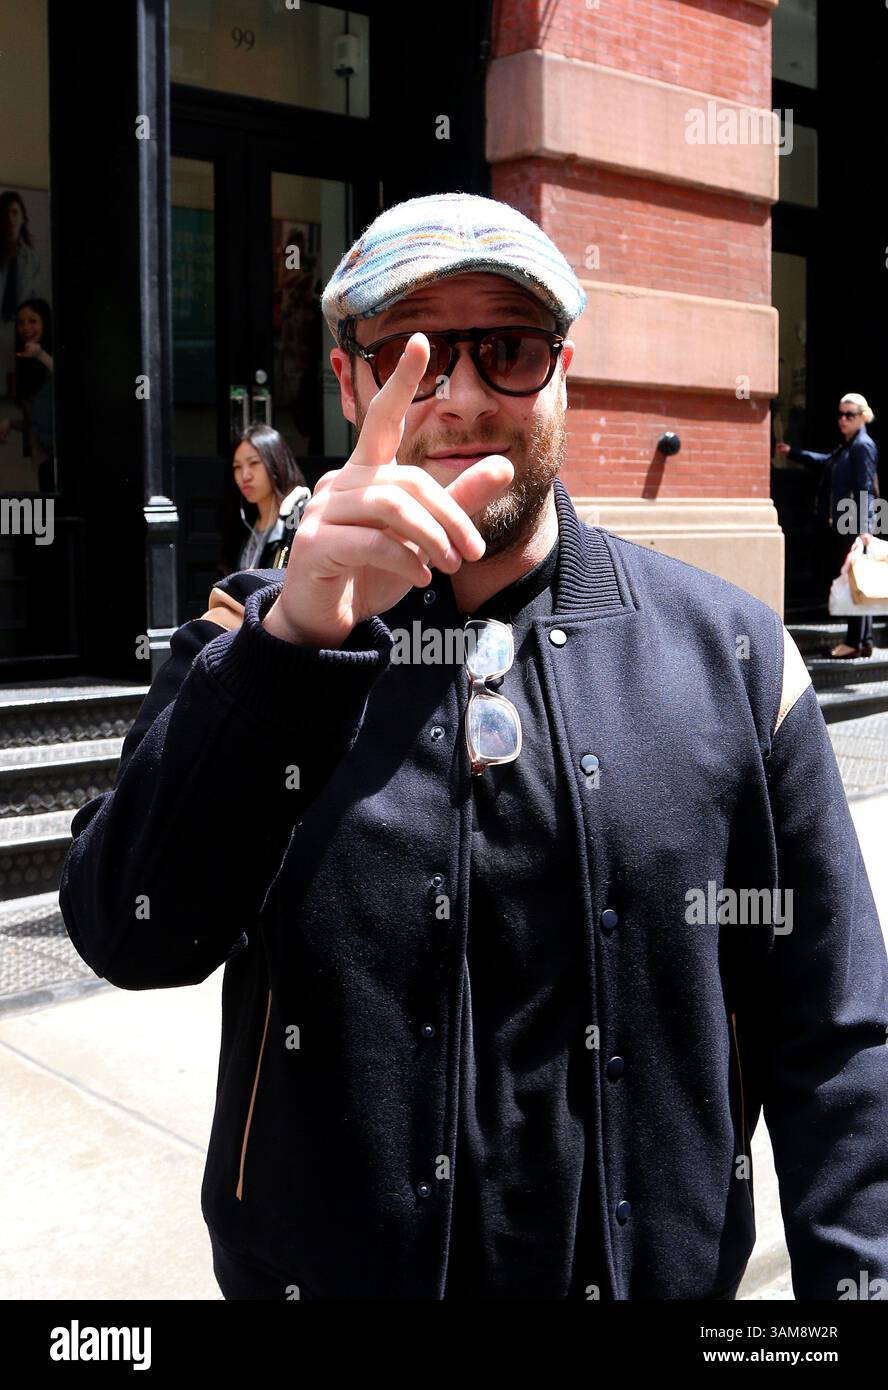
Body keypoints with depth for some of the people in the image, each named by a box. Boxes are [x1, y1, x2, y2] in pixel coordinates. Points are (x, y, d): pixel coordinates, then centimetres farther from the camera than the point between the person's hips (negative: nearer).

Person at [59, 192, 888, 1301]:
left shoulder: (729, 654, -6)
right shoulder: (257, 642, -5)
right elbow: (133, 939, -21)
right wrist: (300, 635, -32)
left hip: (659, 1270, 1)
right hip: (321, 1269, 0)